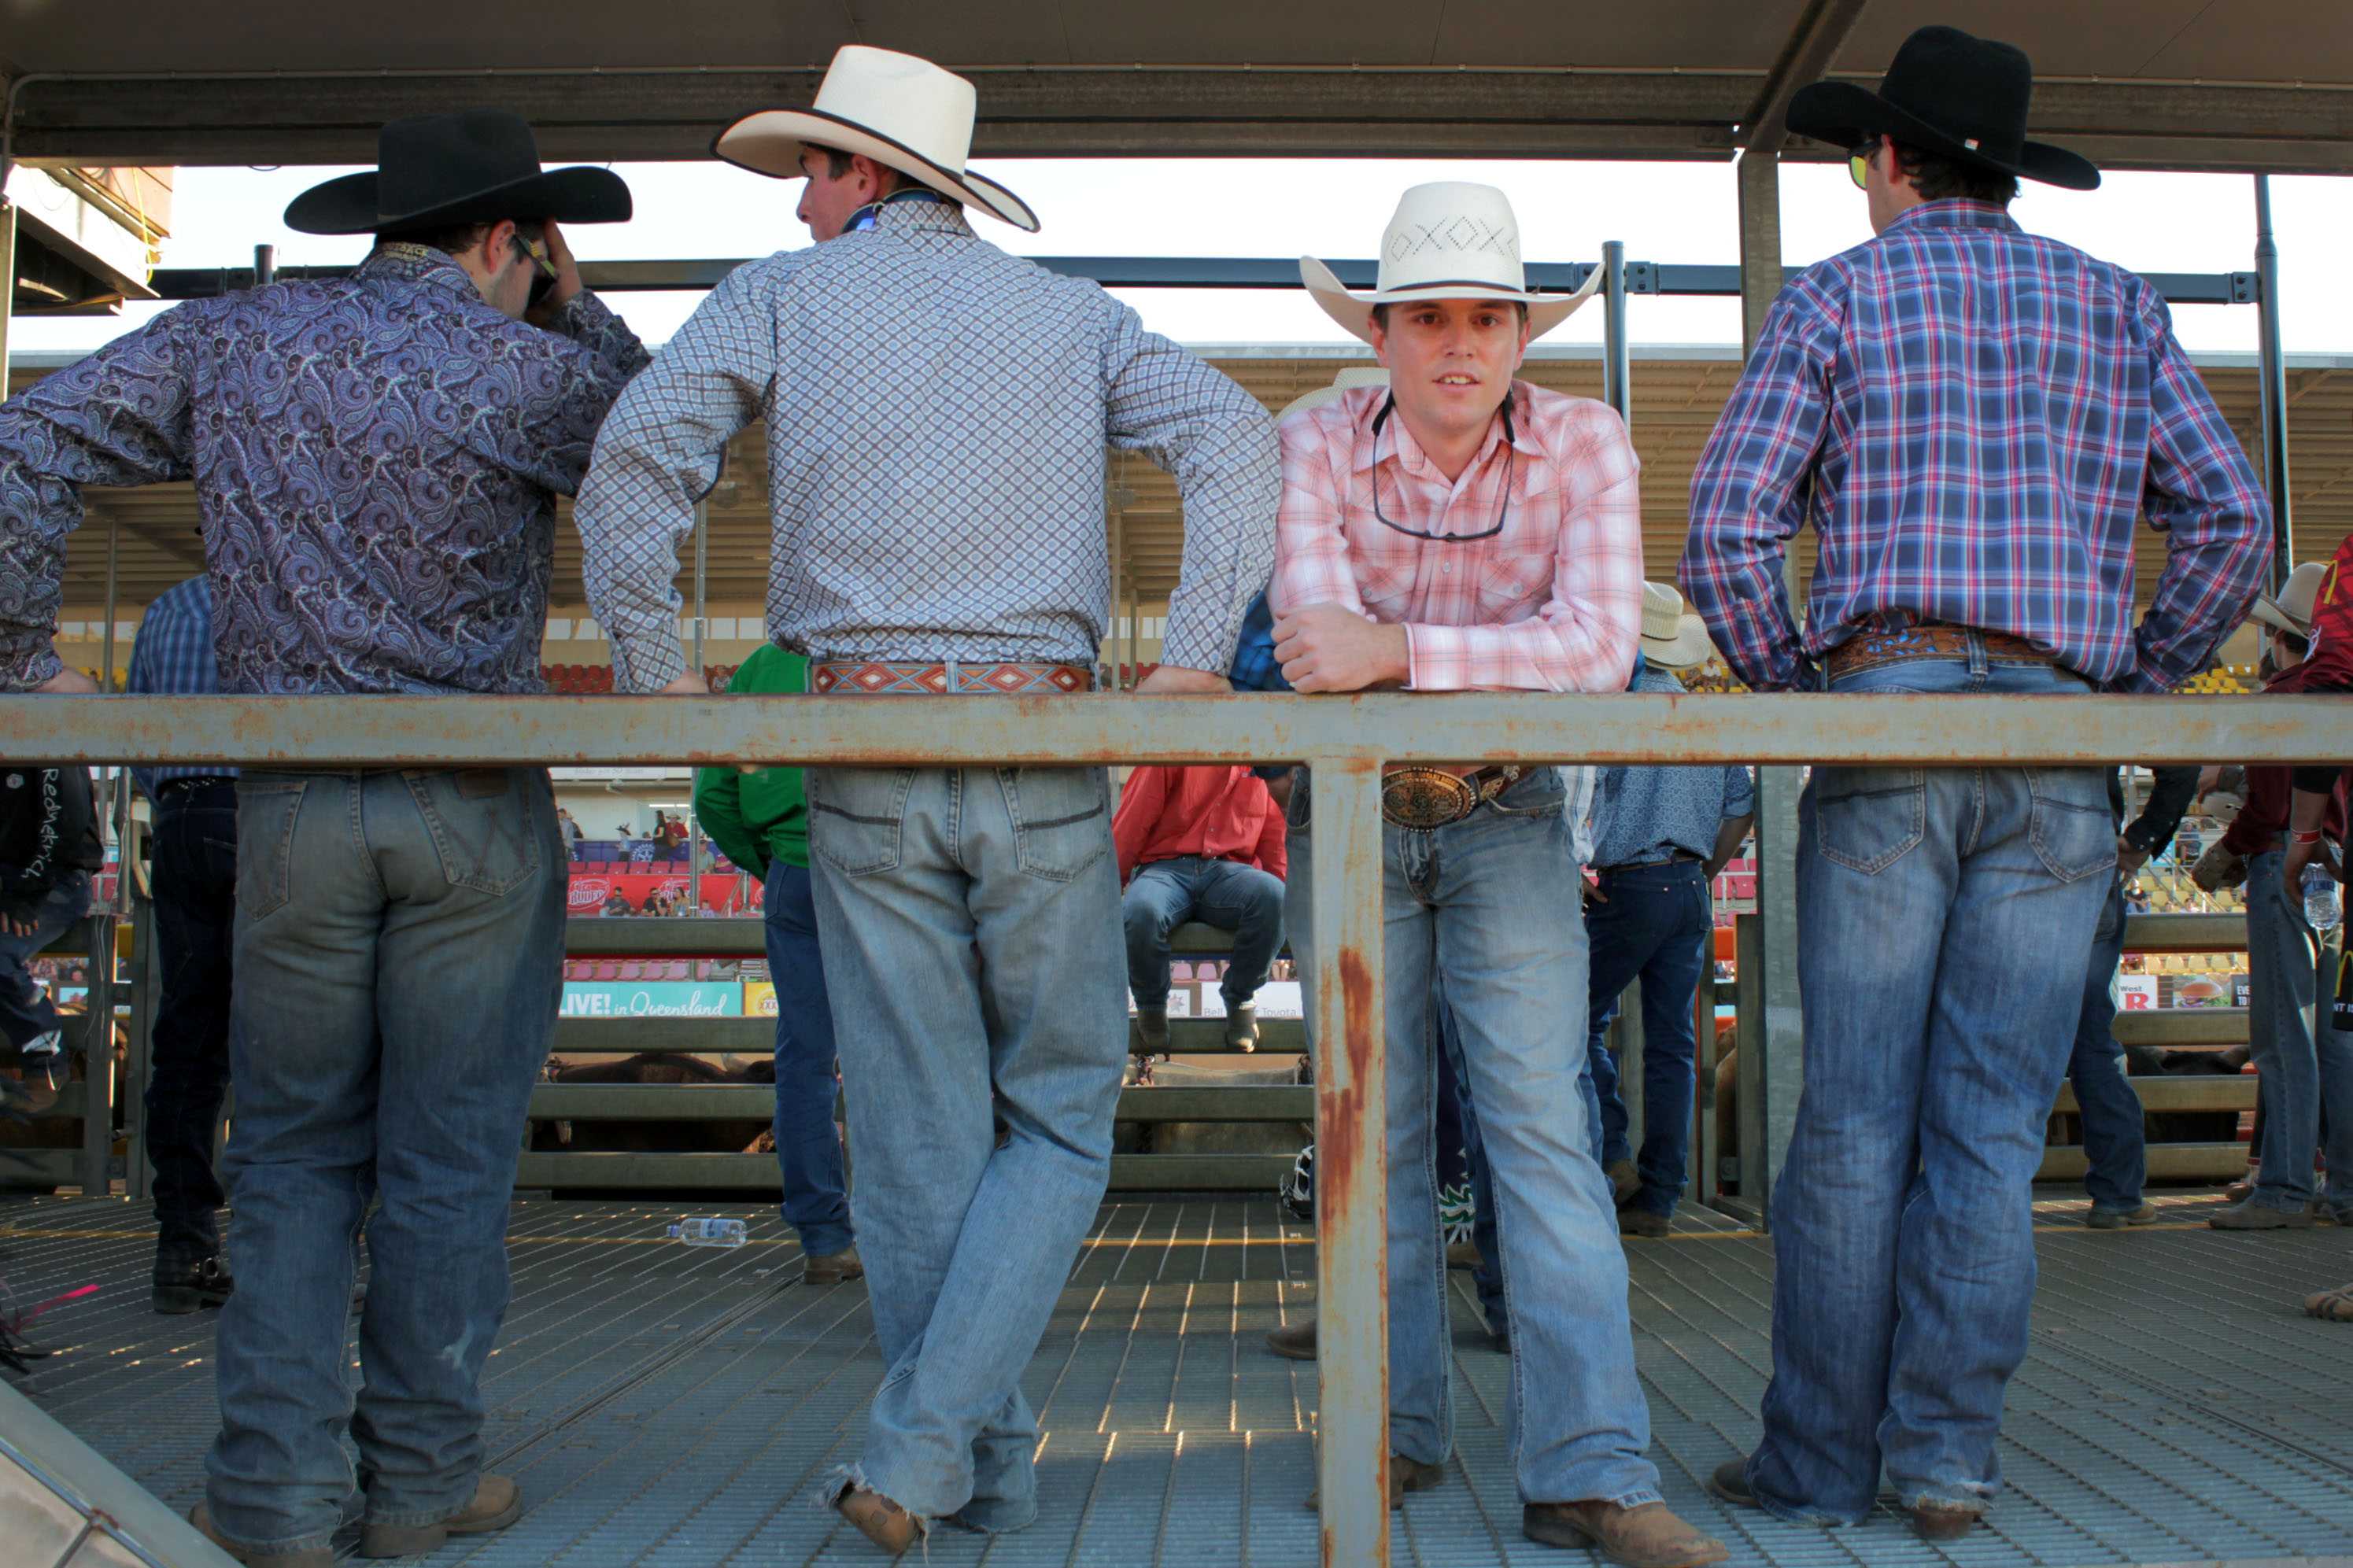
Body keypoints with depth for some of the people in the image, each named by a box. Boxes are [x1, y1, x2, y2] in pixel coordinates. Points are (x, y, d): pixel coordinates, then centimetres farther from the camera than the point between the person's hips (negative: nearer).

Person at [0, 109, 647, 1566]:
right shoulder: (523, 370, -5)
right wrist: (575, 308, 11)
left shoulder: (225, 340, 5)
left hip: (295, 802, 2)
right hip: (478, 807, -2)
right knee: (447, 1155, 8)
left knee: (297, 1153, 12)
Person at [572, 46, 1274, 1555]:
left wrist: (654, 673, 3)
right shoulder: (1071, 312, 16)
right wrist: (1196, 657, -5)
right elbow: (1235, 433, 0)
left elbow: (634, 458, -4)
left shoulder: (782, 295, 10)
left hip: (865, 756, 0)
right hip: (1043, 752, 1)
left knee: (919, 1134, 8)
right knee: (1060, 1116, 9)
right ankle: (924, 1441, -3)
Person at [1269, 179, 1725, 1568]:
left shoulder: (1584, 443, -12)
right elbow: (1316, 645, -24)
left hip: (1507, 820, -1)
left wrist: (1400, 647, -36)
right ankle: (1400, 1430, 17)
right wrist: (1517, 659, -27)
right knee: (1376, 1128, 5)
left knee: (1540, 1117, -11)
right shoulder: (1320, 447, -11)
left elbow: (1602, 645, -26)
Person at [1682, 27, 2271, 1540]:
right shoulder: (2115, 305, 16)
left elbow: (1727, 533, -4)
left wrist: (1790, 692, 7)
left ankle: (1821, 1457, 5)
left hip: (1883, 719, -2)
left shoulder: (1836, 296, 7)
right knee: (1992, 1120, 3)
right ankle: (1947, 1455, 2)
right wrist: (2140, 683, 14)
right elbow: (2232, 520, 6)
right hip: (2059, 741, 2)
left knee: (1854, 1118, 1)